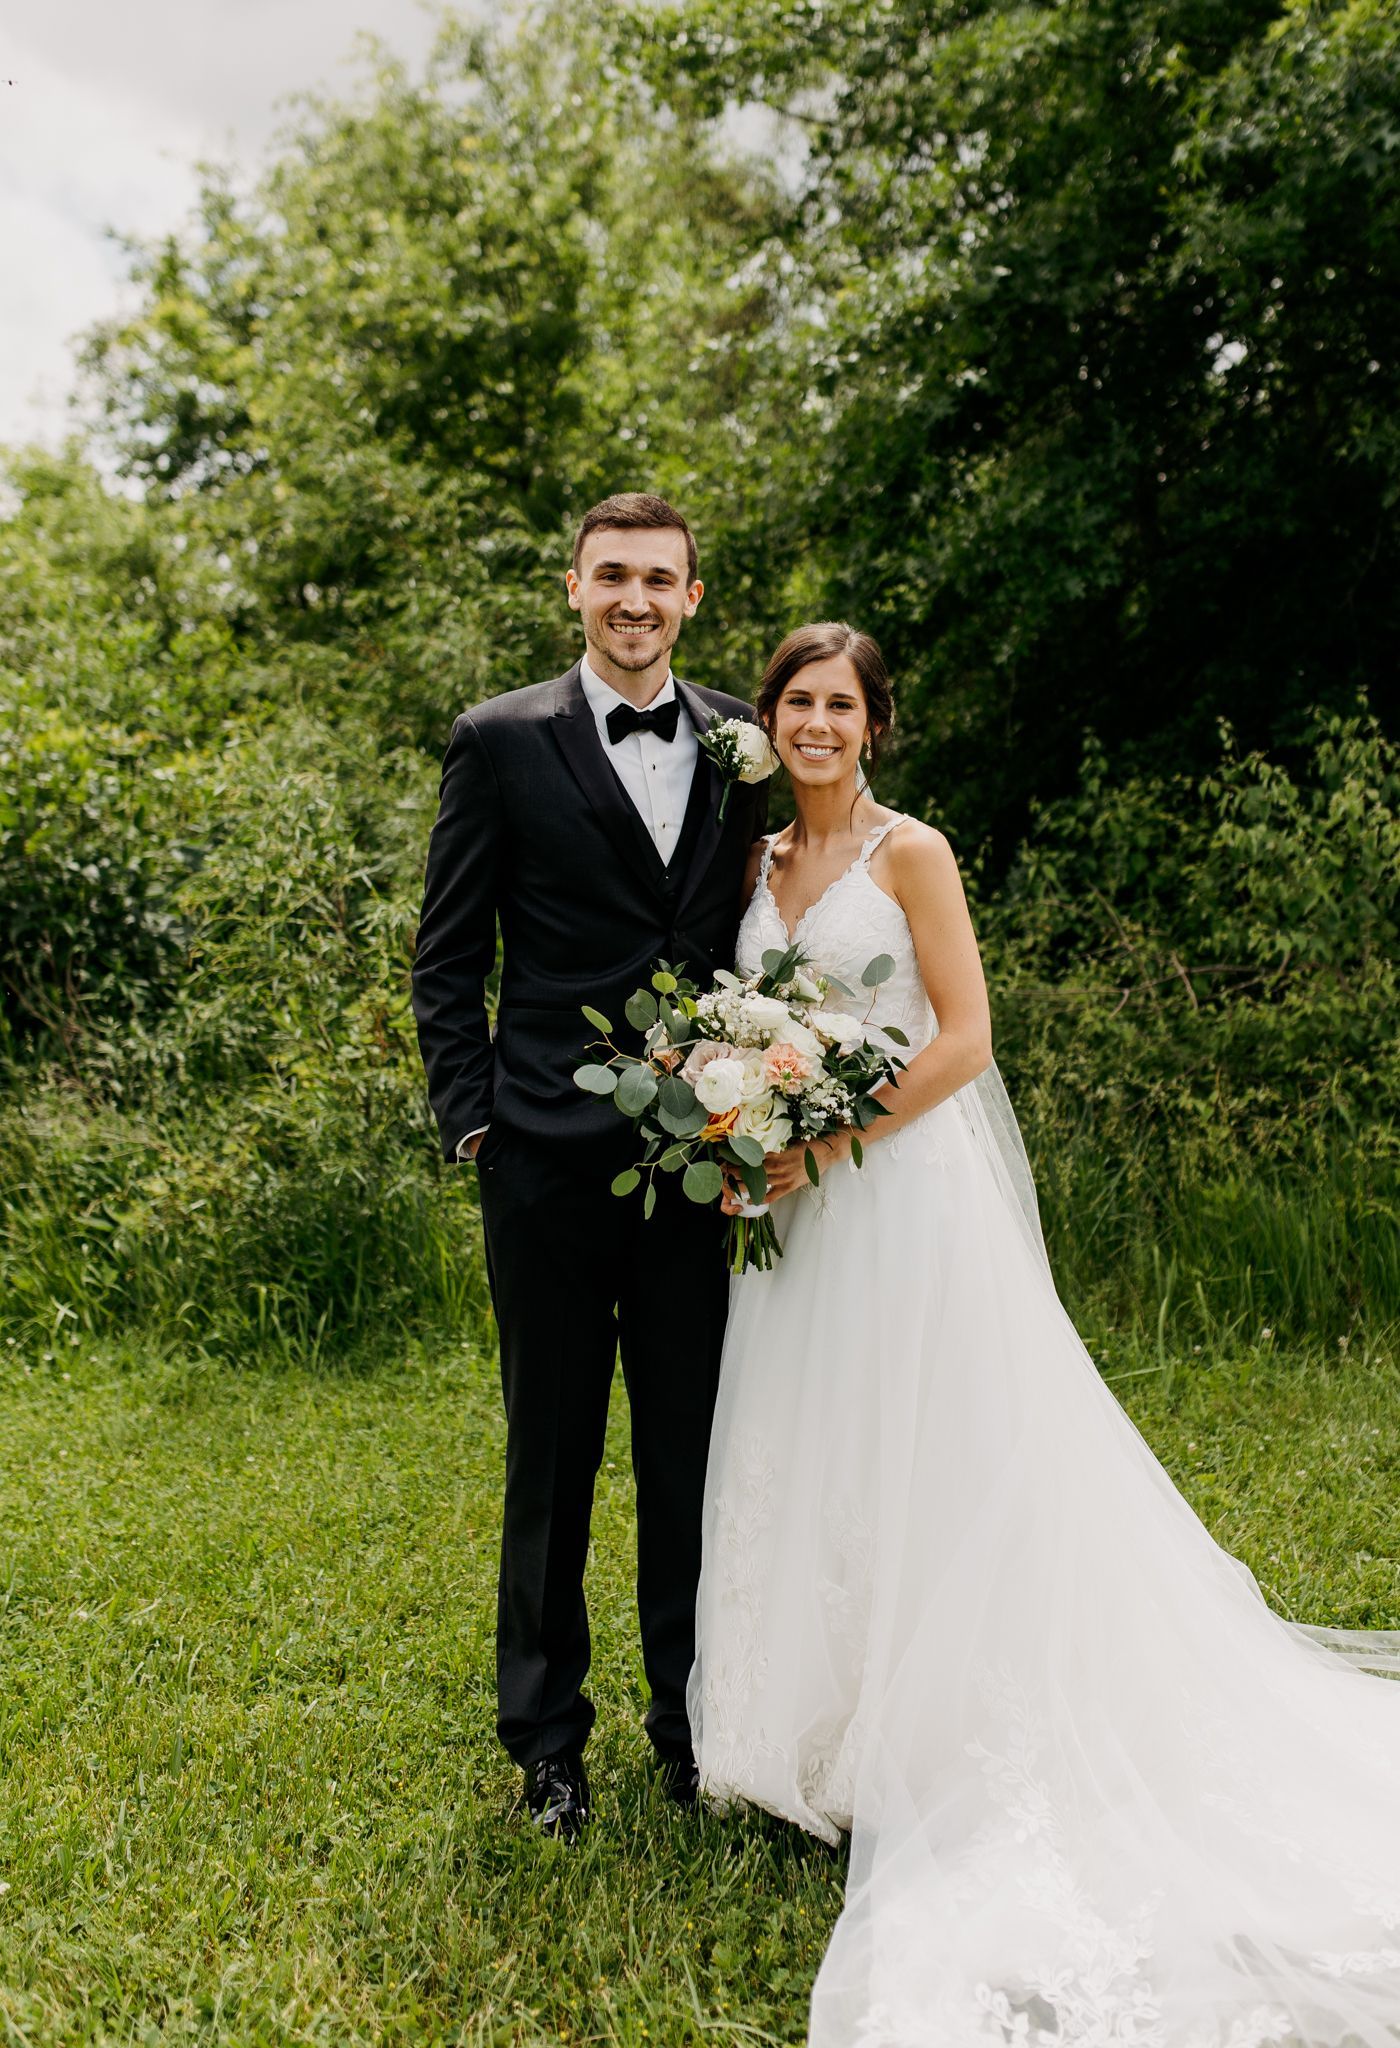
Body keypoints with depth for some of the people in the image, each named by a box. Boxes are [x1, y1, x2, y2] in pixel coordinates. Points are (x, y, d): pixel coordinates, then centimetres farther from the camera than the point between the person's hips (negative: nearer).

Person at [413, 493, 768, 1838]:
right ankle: (546, 1737, 26)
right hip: (551, 1155, -2)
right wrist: (469, 1120, -6)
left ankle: (695, 1725, 28)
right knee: (551, 1450, 9)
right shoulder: (501, 740, 0)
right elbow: (448, 957, 1)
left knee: (692, 1449, 11)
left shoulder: (741, 744, 8)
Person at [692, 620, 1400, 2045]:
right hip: (796, 1204, 6)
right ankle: (827, 1735, 25)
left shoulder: (911, 852, -5)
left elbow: (962, 1039, -12)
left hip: (906, 1190, -6)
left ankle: (932, 1757, 13)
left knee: (920, 1465, -1)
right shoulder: (759, 864, 12)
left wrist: (823, 1141, -16)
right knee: (805, 1462, 10)